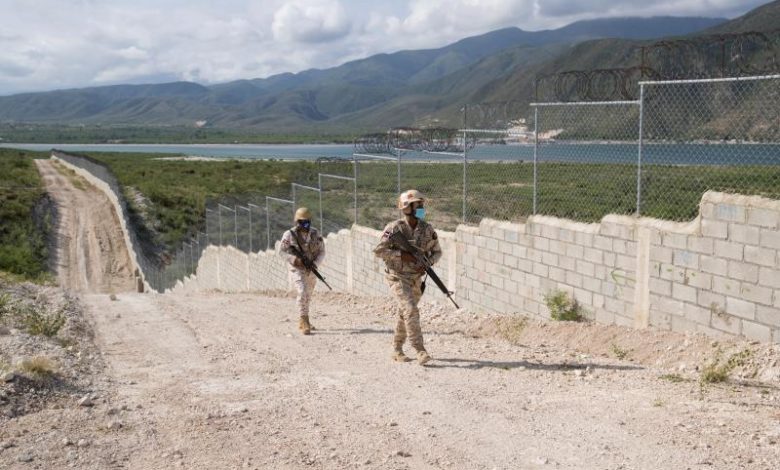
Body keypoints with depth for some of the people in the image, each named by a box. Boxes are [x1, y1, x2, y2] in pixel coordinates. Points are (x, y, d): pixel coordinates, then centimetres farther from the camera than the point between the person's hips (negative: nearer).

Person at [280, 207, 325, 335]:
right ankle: (304, 322, -21)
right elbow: (283, 251, -7)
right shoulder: (289, 235, -9)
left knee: (308, 296, 16)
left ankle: (302, 322, 34)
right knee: (302, 292, -22)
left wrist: (315, 264, -15)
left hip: (312, 270, 5)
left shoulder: (315, 234, 0)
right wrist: (295, 259, -23)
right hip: (298, 269, -4)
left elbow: (321, 251, 2)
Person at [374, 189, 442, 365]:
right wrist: (401, 254, -23)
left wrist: (428, 262, -12)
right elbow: (378, 250, -17)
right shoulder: (394, 228, -15)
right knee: (411, 310, -18)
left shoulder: (427, 229, -2)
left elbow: (437, 251, 8)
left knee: (404, 314, 14)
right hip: (398, 276, -5)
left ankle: (397, 350, 28)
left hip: (416, 278, 5)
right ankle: (420, 351, -18)